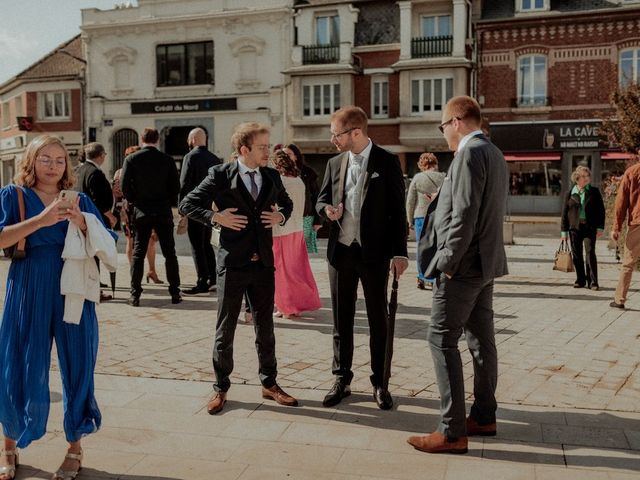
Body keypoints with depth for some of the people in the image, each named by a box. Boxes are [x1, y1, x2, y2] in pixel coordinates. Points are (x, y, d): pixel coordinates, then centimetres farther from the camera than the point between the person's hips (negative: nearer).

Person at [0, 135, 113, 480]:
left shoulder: (79, 200, 8)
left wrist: (81, 224, -14)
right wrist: (41, 220, -23)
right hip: (28, 294, -1)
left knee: (77, 367, 5)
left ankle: (75, 446, 22)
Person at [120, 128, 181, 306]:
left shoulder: (131, 159, -3)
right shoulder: (167, 160, -2)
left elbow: (125, 186, -6)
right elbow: (175, 186, -2)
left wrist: (135, 202, 9)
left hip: (141, 212, 0)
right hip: (163, 212, 0)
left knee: (138, 253, 6)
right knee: (170, 253, 7)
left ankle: (135, 295, 5)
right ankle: (175, 293, 8)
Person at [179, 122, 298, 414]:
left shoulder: (271, 176, 6)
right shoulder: (220, 175, -7)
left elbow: (287, 203, 24)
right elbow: (187, 205, -3)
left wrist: (281, 217, 2)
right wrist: (216, 217, -16)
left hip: (263, 262, 4)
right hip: (232, 264, -4)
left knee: (265, 327, 13)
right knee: (225, 330, 7)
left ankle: (269, 384, 27)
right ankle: (220, 388, 21)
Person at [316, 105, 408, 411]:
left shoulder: (387, 162, -5)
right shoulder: (335, 163, 8)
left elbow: (398, 210, -5)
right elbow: (321, 198, 15)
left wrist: (400, 252, -10)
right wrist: (327, 209, -10)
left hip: (374, 253, -4)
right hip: (341, 251, 4)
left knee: (378, 321, 6)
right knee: (341, 319, 11)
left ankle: (380, 383, 19)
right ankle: (342, 380, 23)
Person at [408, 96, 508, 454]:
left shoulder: (470, 154, -16)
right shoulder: (495, 154, 15)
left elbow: (465, 215, -22)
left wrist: (448, 262, -17)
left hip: (464, 264, -10)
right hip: (487, 262, 10)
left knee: (442, 340, -6)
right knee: (481, 339, 14)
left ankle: (452, 432, -3)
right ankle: (484, 417, 24)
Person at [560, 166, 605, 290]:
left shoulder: (594, 192, 4)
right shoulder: (571, 193, 6)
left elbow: (601, 210, 5)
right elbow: (564, 212, 7)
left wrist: (600, 227, -2)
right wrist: (564, 230, 4)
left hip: (590, 227, -2)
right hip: (574, 227, 2)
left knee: (590, 253, -9)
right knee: (576, 255, 6)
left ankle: (592, 282, -5)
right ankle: (580, 280, 18)